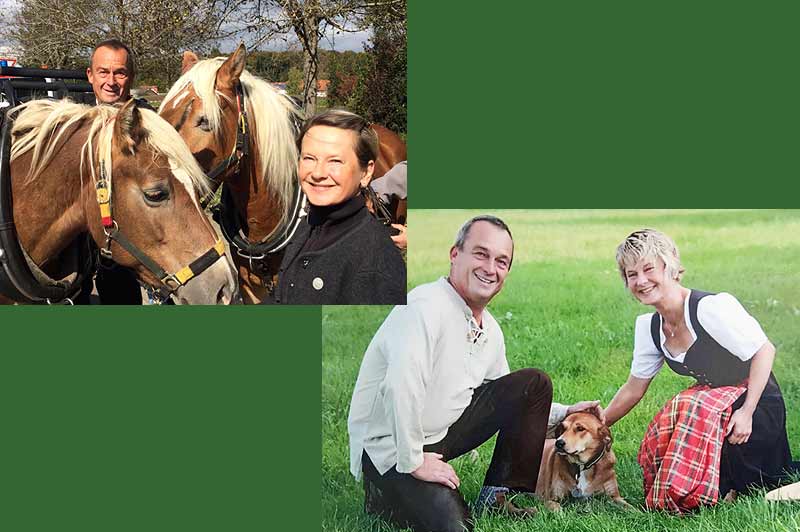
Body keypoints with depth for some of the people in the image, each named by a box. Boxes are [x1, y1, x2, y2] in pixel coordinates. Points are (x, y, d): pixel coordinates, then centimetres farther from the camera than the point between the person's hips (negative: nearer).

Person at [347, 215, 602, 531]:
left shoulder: (490, 330, 7)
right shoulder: (426, 307, -23)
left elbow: (509, 400, 22)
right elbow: (401, 388, -34)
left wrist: (564, 413, 12)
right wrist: (414, 462, -28)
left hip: (442, 432, 9)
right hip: (389, 447, -9)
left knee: (534, 384, 3)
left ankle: (497, 497, 5)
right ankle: (387, 495, 1)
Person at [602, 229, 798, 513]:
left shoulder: (711, 307, -22)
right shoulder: (648, 326, 1)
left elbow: (765, 351, -18)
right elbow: (633, 390, 11)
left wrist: (746, 412, -23)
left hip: (755, 402, -6)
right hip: (713, 399, 6)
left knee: (691, 409, -31)